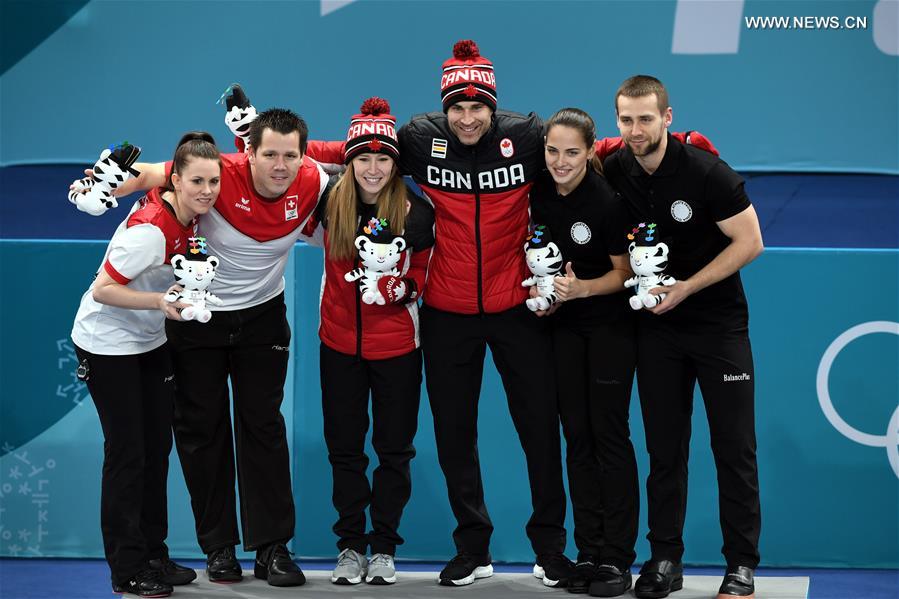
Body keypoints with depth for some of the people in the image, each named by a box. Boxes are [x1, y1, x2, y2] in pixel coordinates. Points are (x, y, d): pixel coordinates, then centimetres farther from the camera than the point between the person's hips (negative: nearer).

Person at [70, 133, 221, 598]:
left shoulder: (186, 213, -8)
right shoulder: (150, 229, -31)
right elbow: (103, 289, -26)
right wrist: (160, 301, -37)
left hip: (150, 342, 8)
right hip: (107, 345, -8)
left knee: (158, 446, 11)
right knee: (127, 451, -5)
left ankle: (153, 555, 21)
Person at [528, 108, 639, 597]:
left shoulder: (606, 201, -22)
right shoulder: (539, 189, -6)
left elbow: (624, 271, -12)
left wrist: (581, 288, -26)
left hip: (609, 324, -5)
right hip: (563, 324, 5)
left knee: (609, 434, -5)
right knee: (576, 435, 5)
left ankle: (617, 559, -1)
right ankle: (588, 553, 10)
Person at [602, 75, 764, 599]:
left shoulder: (707, 173, -17)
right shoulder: (613, 173, -5)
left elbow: (749, 242, -14)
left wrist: (684, 289, -17)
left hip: (719, 323, -3)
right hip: (656, 327, 4)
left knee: (734, 446, -2)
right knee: (664, 448, 7)